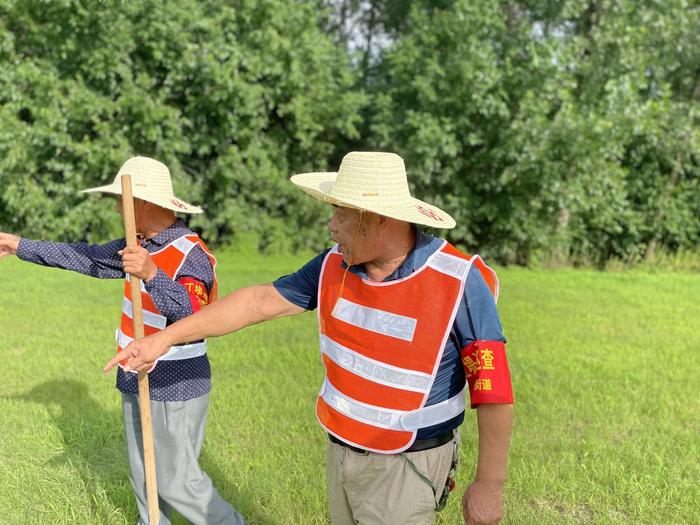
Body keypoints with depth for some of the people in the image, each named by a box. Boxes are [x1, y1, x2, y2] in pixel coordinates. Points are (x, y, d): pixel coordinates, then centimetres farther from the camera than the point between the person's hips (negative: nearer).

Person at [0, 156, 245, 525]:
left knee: (176, 481, 0)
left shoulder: (191, 255, -22)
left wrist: (151, 273, -51)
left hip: (175, 387, -8)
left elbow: (192, 313, -36)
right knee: (144, 476, 19)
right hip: (137, 382, 8)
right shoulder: (139, 245, 5)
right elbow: (86, 257, 16)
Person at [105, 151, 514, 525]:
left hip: (406, 464, -5)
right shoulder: (336, 265, -5)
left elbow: (494, 389, -17)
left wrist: (489, 485, -13)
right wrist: (166, 337, 0)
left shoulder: (458, 282, -22)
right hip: (341, 449, 6)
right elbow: (260, 300, 0)